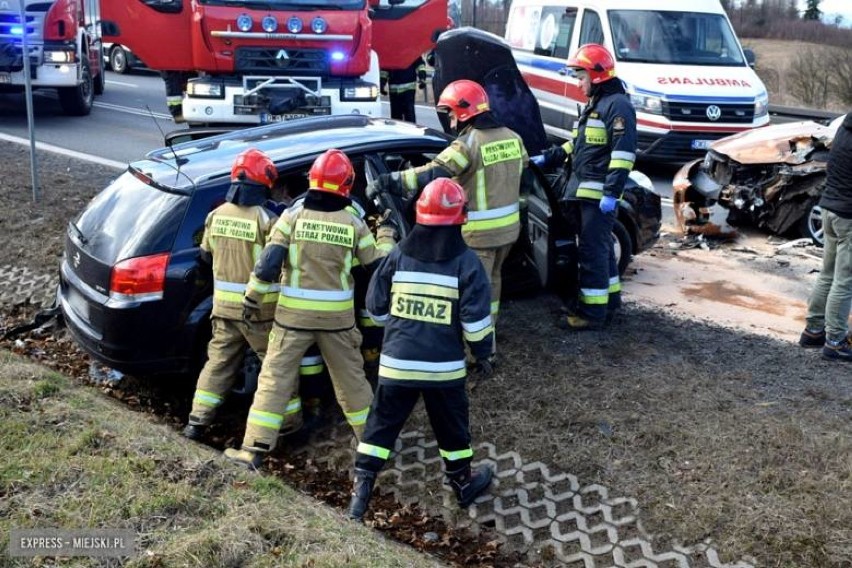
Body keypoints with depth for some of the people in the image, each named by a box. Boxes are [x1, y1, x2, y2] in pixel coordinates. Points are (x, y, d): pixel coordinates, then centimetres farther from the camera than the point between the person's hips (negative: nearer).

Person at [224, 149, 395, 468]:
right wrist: (384, 232, 18)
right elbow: (379, 267, 4)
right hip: (338, 317, 1)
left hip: (294, 315, -1)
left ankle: (254, 448, 1)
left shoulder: (292, 217, -7)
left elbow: (267, 265, -11)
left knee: (274, 379, 4)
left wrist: (252, 297, 2)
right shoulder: (354, 224, -4)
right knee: (351, 379, 17)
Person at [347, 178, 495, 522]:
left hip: (397, 361, 1)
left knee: (382, 425, 11)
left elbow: (376, 307, 5)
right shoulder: (466, 262, -8)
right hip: (444, 366, -1)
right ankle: (463, 485, 35)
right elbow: (476, 320, -9)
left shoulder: (398, 256, -2)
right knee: (452, 428, 17)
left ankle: (361, 488, 9)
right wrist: (483, 354, 5)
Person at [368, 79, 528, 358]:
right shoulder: (512, 137, 4)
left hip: (480, 231, -8)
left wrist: (388, 181, -25)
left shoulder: (469, 143, -20)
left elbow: (432, 174, -28)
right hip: (509, 226, 8)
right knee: (492, 279, 25)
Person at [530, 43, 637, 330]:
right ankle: (609, 299, 29)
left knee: (593, 251, -8)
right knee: (600, 247, 17)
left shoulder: (617, 104, -13)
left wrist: (612, 192, -26)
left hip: (600, 193, -10)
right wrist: (549, 157, 23)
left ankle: (592, 312, -4)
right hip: (585, 190, 10)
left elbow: (624, 152, -21)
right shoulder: (594, 104, 21)